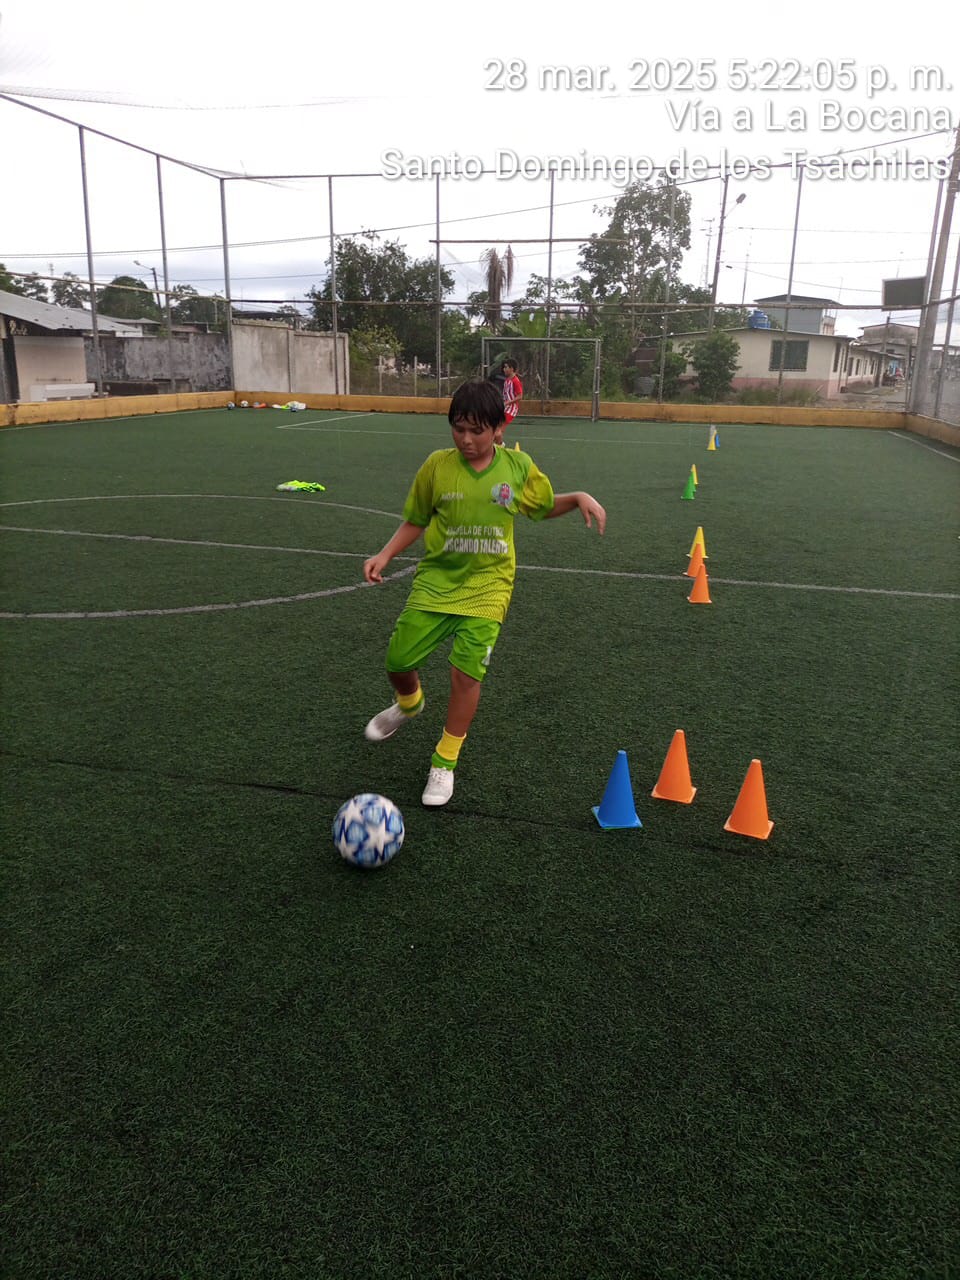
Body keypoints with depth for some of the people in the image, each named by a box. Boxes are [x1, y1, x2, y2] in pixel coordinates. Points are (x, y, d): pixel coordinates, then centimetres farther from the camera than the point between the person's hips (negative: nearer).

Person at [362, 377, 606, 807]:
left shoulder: (518, 466, -4)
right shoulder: (437, 465, -6)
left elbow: (545, 506, 13)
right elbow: (415, 521, 5)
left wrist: (579, 498, -5)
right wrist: (385, 555, -6)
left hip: (486, 586, -1)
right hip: (436, 580, 1)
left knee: (467, 670, -12)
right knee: (398, 662, 1)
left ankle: (445, 762, 9)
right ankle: (409, 704, 40)